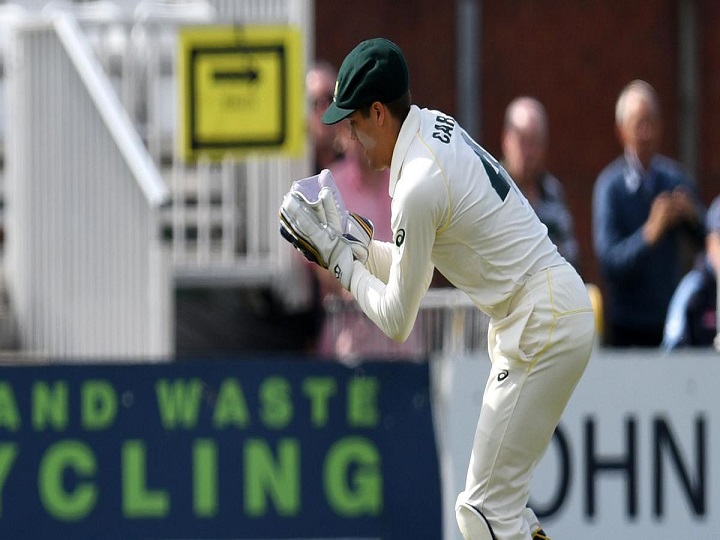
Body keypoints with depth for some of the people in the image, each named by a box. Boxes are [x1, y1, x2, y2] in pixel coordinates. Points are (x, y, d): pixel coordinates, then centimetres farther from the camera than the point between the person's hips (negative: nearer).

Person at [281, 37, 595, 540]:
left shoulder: (418, 186, -19)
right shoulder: (436, 126, 9)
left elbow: (396, 320, -11)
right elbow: (416, 261, 21)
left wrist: (336, 255, -1)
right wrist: (343, 241, 11)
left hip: (543, 328, -10)